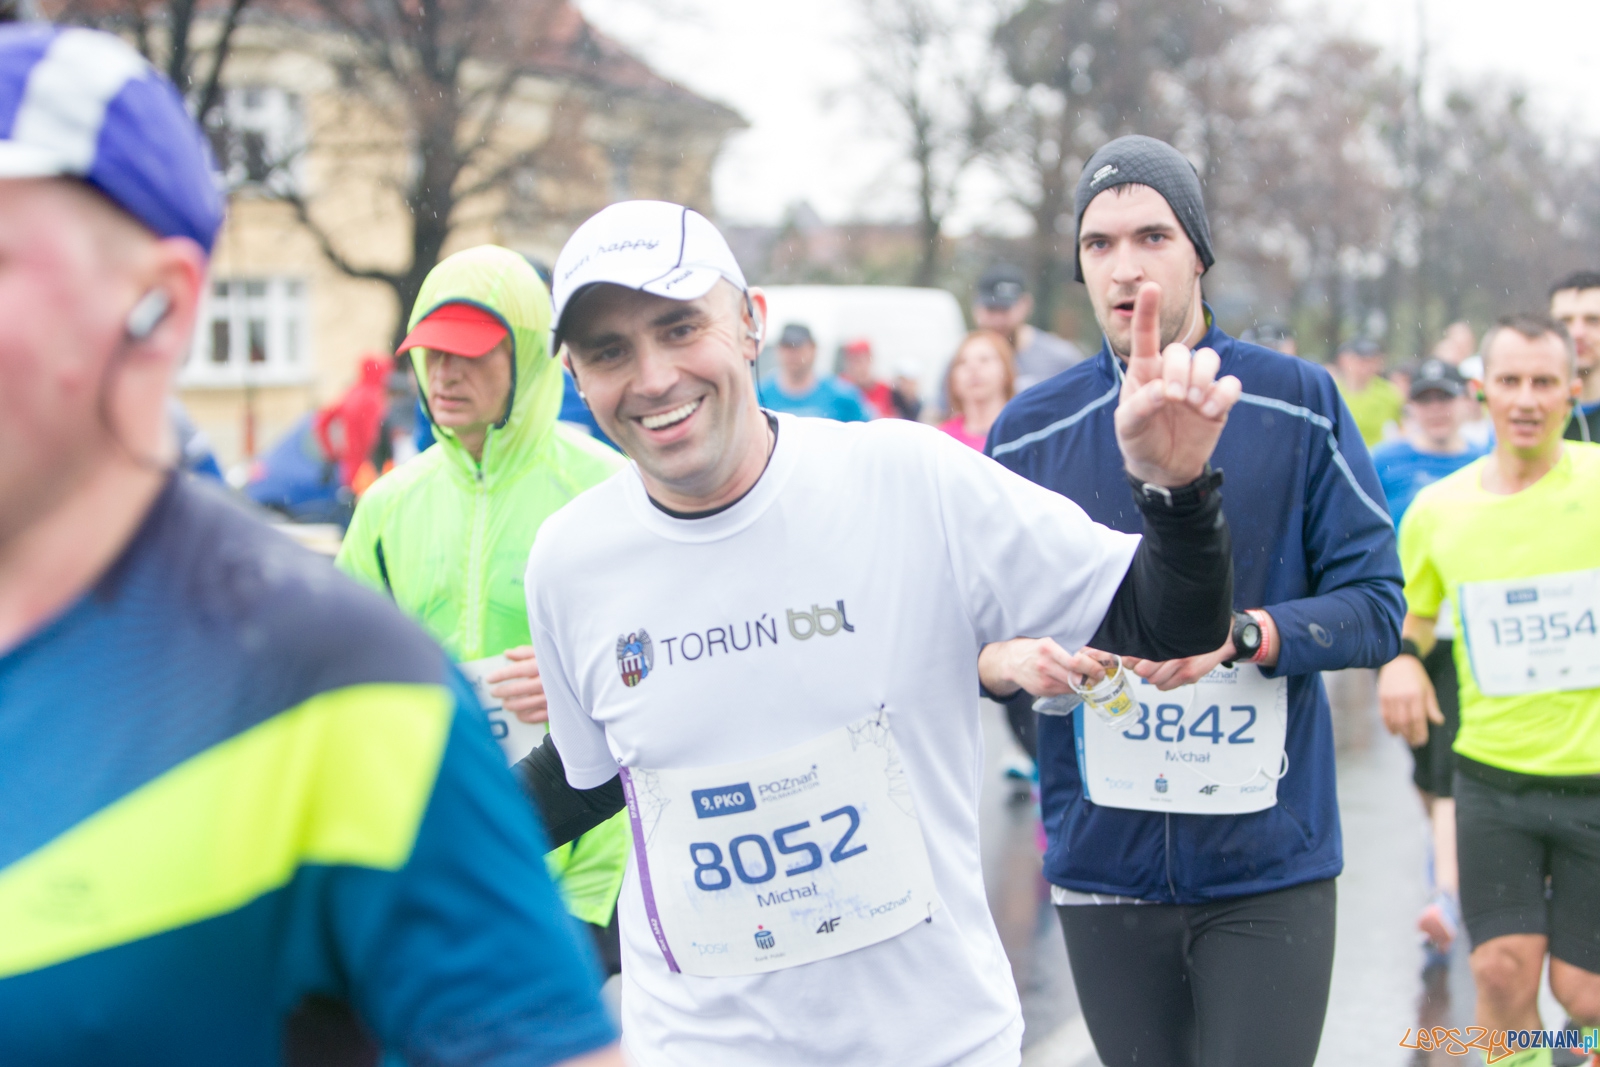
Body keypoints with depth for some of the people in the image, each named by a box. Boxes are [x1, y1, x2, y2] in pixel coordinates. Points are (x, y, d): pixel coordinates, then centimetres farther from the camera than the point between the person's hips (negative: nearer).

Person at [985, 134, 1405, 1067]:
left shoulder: (1297, 403, -1)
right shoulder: (1029, 432, 4)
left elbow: (1375, 605, -2)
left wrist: (1239, 634, -19)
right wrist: (1007, 661, -15)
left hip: (1270, 870, -1)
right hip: (1103, 865, 2)